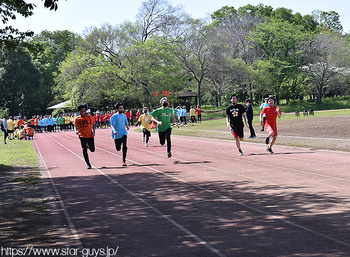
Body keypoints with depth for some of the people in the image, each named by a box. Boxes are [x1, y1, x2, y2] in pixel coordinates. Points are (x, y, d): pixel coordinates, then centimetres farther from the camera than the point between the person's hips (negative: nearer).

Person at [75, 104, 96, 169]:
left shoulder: (89, 117, -2)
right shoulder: (77, 119, 2)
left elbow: (93, 125, 4)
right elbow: (76, 127, 9)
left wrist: (93, 132, -11)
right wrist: (76, 131, -13)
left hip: (90, 135, 0)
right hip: (82, 136, 0)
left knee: (92, 150, 2)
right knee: (84, 150, -8)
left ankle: (88, 146, 39)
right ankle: (88, 164, 2)